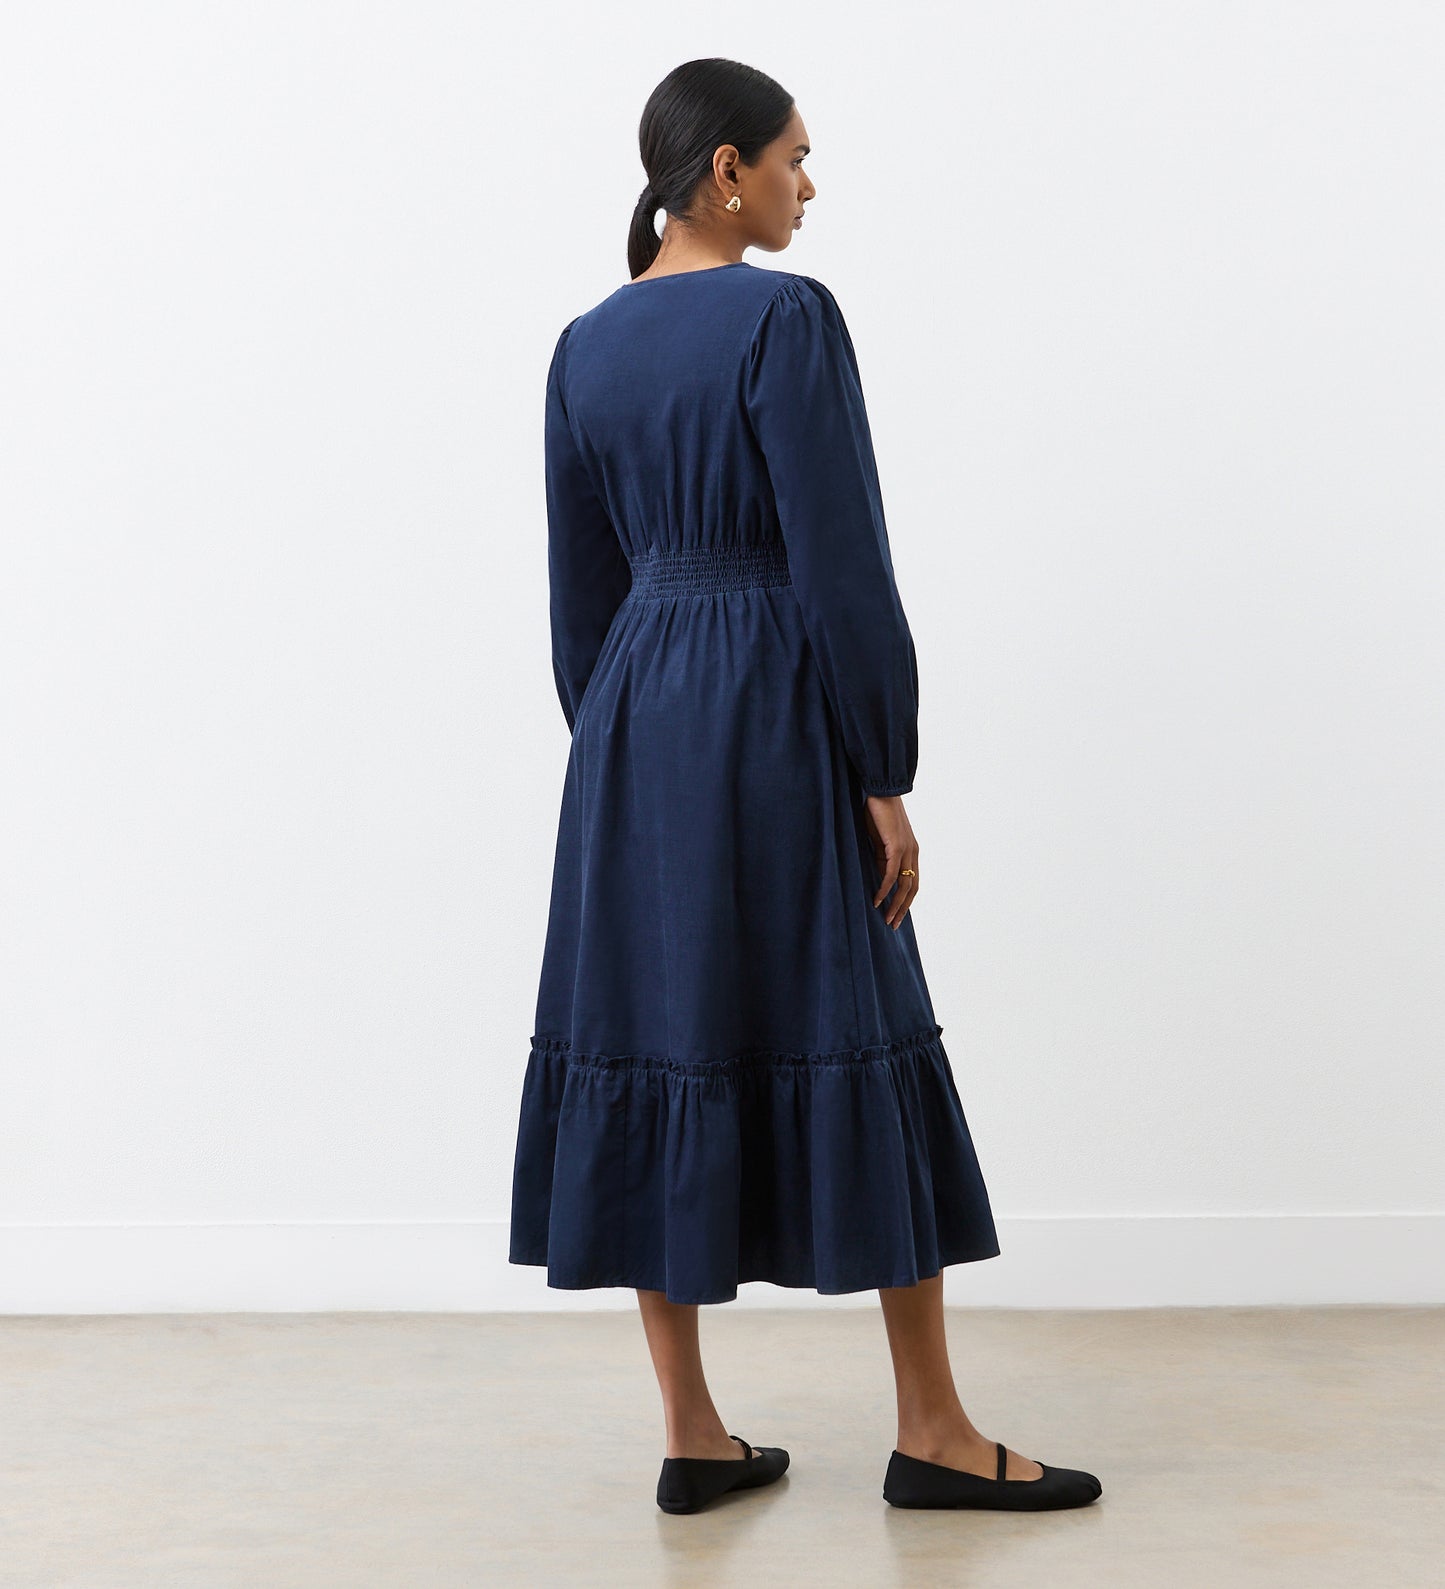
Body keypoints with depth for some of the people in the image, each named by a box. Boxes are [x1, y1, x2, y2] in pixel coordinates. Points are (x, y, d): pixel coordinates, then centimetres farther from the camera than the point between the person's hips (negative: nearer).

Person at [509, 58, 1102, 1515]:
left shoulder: (588, 346, 8)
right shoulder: (786, 319, -13)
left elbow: (581, 591, 12)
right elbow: (842, 571, -16)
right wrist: (885, 780, -11)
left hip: (635, 716, 7)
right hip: (774, 719, -7)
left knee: (648, 1055, 8)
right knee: (851, 1054, 3)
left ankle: (692, 1437, 14)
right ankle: (931, 1432, 13)